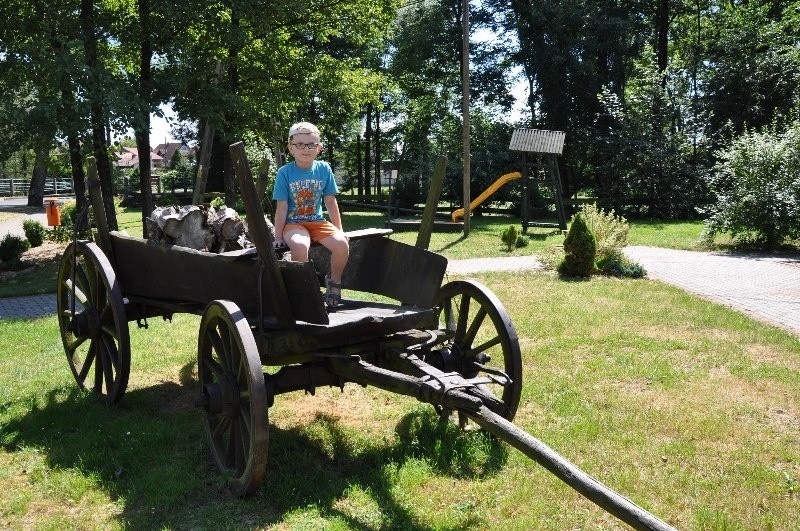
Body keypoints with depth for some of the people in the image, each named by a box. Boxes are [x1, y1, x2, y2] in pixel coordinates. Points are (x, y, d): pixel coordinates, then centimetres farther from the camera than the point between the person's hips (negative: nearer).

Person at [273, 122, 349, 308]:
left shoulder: (324, 169, 1)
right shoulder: (284, 172, -6)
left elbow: (331, 202, 8)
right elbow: (281, 207, -5)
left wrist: (339, 230, 8)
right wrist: (278, 237, -6)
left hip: (318, 221, 3)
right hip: (293, 223, -3)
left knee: (342, 244, -24)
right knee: (299, 246, -36)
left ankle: (334, 281, 5)